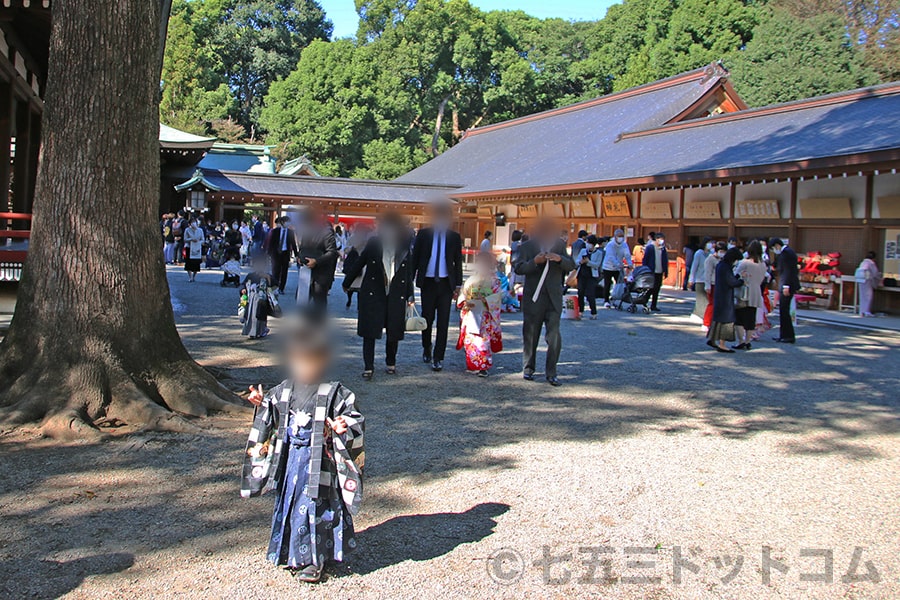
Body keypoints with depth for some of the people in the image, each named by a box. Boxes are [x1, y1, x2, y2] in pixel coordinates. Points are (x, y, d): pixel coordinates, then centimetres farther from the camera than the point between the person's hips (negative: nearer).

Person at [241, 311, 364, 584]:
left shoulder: (333, 393, -9)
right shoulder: (282, 392, 5)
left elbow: (355, 418, -9)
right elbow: (269, 419, 20)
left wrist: (344, 426, -29)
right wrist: (261, 404, 2)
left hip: (319, 462, -5)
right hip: (290, 461, 5)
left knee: (315, 507, -2)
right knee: (289, 505, 12)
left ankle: (313, 560, 11)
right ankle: (293, 553, 28)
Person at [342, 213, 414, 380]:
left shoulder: (404, 247, 1)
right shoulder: (374, 244, -1)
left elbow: (408, 272, 8)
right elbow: (359, 263, 8)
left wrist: (410, 295, 7)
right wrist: (347, 283, 15)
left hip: (395, 296, 1)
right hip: (372, 294, -1)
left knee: (393, 331, 8)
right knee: (369, 331, -2)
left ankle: (391, 363, 28)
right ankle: (368, 367, 6)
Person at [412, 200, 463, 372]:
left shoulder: (454, 237, 4)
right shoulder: (424, 234, 2)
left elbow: (458, 262, 7)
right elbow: (415, 257, 4)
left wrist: (458, 285, 3)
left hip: (446, 283, 0)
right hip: (427, 282, 0)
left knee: (443, 322, -1)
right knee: (427, 318, 8)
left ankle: (438, 358, 6)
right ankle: (427, 348, 33)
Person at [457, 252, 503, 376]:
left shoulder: (494, 281, 3)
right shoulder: (471, 280, 13)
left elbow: (497, 296, -7)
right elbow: (462, 295, 12)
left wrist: (484, 300, -22)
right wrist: (465, 303, -9)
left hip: (485, 317, -3)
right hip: (470, 316, 3)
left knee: (483, 340, -11)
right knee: (470, 340, 1)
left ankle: (483, 366, -7)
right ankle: (472, 365, 13)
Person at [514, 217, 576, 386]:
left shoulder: (559, 245, 7)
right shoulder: (526, 247, 1)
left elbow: (571, 265, 2)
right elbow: (519, 268, -9)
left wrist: (560, 259, -19)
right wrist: (535, 262, -26)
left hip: (554, 298, 1)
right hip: (533, 297, -1)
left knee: (554, 335, -6)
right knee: (530, 334, 10)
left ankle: (551, 372, 1)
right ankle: (528, 368, 24)